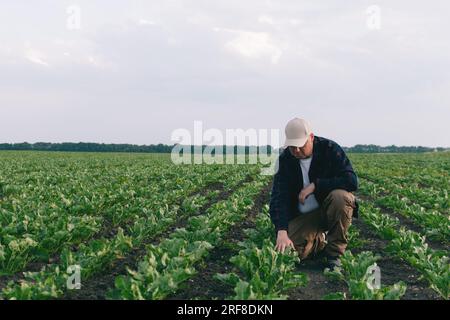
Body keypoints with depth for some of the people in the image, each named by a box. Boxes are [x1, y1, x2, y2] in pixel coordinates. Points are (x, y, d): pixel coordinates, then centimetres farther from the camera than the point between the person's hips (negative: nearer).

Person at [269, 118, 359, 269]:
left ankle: (334, 253, -17)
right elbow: (279, 197, -17)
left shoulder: (330, 149, -13)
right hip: (302, 216, 2)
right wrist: (281, 231, -31)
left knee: (340, 196, -35)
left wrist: (315, 185, -26)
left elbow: (352, 181, -23)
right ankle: (320, 241, 14)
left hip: (330, 209, -2)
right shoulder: (285, 159, -7)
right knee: (286, 251, -19)